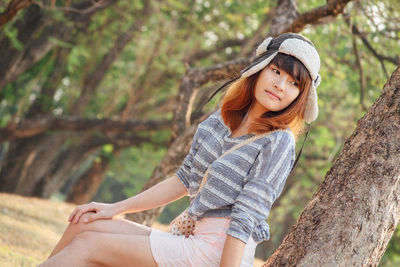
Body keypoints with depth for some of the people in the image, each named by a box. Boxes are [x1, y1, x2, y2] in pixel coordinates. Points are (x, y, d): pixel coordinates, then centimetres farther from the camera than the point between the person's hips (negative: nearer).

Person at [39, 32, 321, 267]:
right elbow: (186, 179, 17)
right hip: (194, 239, 7)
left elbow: (246, 218, -16)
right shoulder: (222, 119, 12)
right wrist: (116, 208, 14)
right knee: (84, 224, -1)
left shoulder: (279, 142, -9)